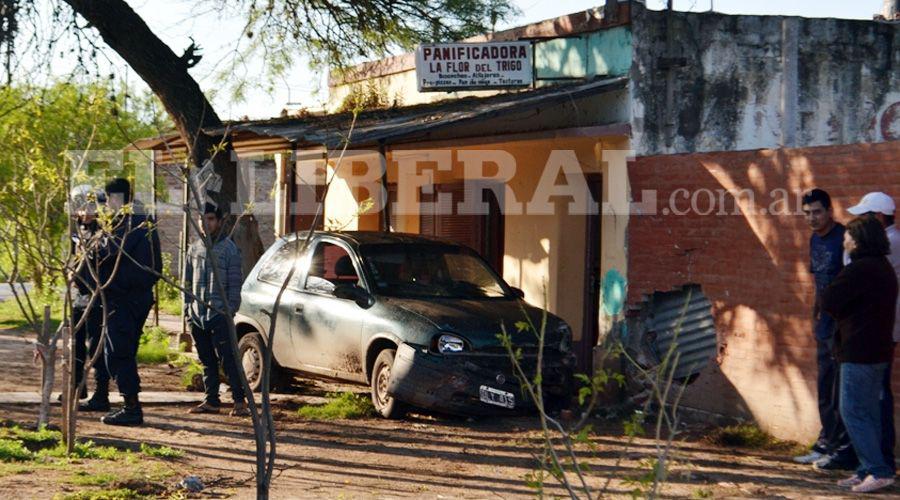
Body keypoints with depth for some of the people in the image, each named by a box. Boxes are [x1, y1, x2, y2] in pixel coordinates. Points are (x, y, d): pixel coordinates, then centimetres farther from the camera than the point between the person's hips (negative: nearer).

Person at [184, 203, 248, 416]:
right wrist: (187, 308, 11)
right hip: (197, 316, 6)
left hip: (219, 314, -6)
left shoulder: (229, 248, -3)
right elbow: (188, 281, 19)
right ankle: (211, 400, 16)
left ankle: (239, 400, -6)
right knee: (207, 361, 10)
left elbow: (235, 283, -5)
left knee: (228, 359, -8)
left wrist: (230, 309, -12)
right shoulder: (195, 248, 13)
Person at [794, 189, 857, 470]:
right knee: (825, 390, 15)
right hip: (825, 328, 9)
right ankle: (826, 445, 25)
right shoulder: (815, 240, 13)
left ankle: (845, 450, 0)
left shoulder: (844, 238, -14)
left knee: (841, 392, -5)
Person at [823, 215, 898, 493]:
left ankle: (878, 470, -10)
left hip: (859, 351, -10)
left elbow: (828, 302, -17)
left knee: (853, 412, -6)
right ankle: (869, 470, 17)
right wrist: (844, 313, 8)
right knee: (868, 412, 13)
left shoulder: (860, 269, -17)